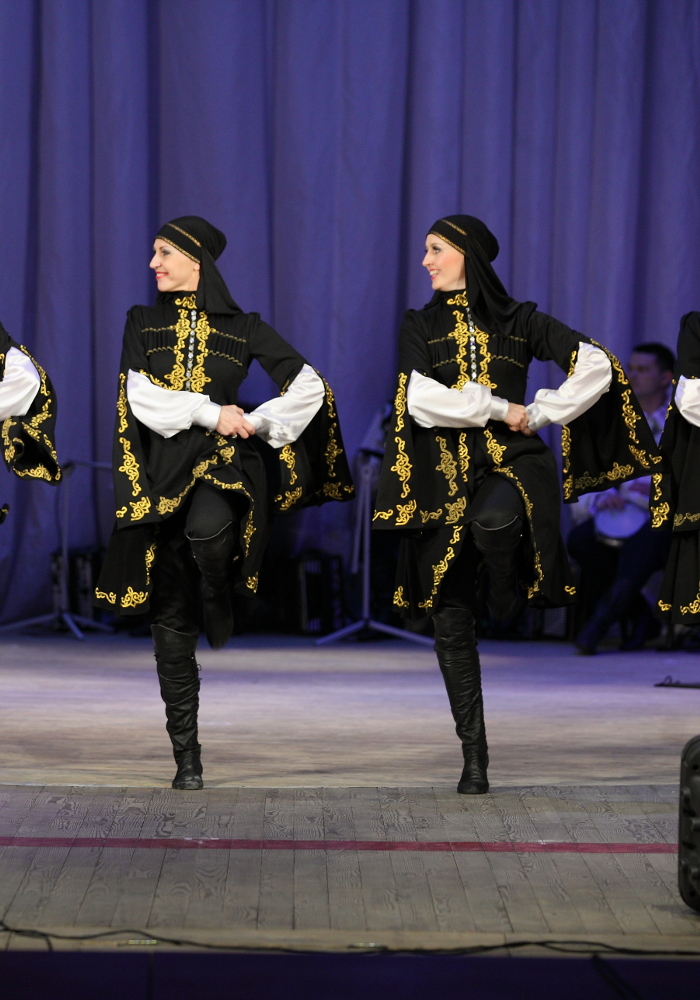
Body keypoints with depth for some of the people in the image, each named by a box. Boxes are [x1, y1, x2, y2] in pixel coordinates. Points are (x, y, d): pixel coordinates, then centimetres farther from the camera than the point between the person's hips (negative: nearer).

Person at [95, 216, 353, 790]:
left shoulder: (243, 327, 7)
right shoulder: (143, 323, 11)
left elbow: (309, 388, 4)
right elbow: (140, 395, -3)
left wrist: (258, 422, -1)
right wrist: (210, 412, -9)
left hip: (224, 462, -2)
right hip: (164, 468, 2)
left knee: (206, 530, -39)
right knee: (171, 614, 0)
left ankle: (220, 604, -3)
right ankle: (186, 754, 6)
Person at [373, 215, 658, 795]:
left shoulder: (518, 321, 6)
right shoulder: (421, 327, 8)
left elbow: (596, 366, -1)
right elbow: (420, 399, -8)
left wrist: (542, 413, -3)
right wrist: (500, 409, -7)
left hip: (512, 464, -2)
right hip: (446, 479, 2)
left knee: (494, 520, -42)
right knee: (451, 624, 1)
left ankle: (511, 597, -10)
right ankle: (474, 757, 10)